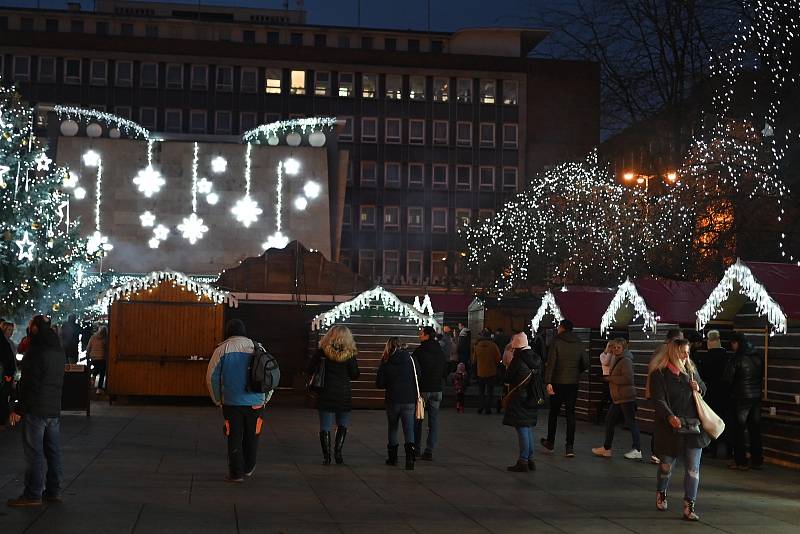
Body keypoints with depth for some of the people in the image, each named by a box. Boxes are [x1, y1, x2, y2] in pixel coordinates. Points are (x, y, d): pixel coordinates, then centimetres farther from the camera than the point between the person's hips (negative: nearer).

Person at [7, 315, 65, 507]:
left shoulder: (36, 351, -15)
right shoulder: (58, 350, 12)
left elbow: (29, 383, -17)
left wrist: (18, 409, -14)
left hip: (35, 410, -8)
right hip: (55, 409, 8)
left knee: (34, 453, -3)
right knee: (53, 451, 11)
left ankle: (33, 495, 0)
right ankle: (53, 491, 17)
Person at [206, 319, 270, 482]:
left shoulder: (222, 349, -2)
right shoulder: (256, 347, 2)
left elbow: (211, 376, -1)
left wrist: (217, 400, 10)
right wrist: (266, 399, 16)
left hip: (231, 402, -1)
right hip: (255, 402, 2)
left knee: (234, 438, 7)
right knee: (252, 436, 17)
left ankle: (236, 473, 7)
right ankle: (248, 468, 28)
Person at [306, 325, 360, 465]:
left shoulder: (322, 352, -6)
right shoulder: (349, 355, -6)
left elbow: (310, 370, -4)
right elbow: (355, 375, 0)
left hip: (326, 395, 0)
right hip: (344, 395, 0)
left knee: (325, 427, 6)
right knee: (342, 425, 17)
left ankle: (326, 456, 1)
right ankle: (338, 451, 2)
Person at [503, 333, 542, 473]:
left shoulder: (518, 359, -17)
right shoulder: (536, 357, 5)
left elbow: (508, 378, -13)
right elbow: (539, 376, 11)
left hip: (520, 398, -7)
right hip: (533, 398, 8)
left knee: (522, 429, -4)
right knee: (528, 428, 16)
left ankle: (523, 461, -2)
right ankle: (530, 459, 20)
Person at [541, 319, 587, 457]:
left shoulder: (556, 342, -9)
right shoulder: (579, 344, 3)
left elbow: (551, 363, -15)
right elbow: (585, 364, 6)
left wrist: (548, 382, -17)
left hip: (558, 383, -3)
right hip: (573, 384, 3)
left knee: (553, 412, 13)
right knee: (570, 414, 4)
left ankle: (550, 442, 25)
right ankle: (570, 447, -3)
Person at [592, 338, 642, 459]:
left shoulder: (626, 361, -13)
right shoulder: (616, 360, 16)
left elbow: (627, 378, -22)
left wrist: (610, 378, -15)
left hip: (626, 398, -10)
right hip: (617, 399, 10)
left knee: (631, 422, -5)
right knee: (609, 421, 13)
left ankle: (637, 450, 0)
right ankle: (606, 448, 21)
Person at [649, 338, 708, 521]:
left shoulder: (691, 369, 7)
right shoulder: (659, 374, -9)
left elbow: (703, 387, 23)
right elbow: (658, 400, -16)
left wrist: (698, 388, -2)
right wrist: (670, 417, -32)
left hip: (693, 425, 3)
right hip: (670, 427, -3)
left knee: (693, 468, -3)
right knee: (667, 465, 13)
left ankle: (689, 508, 2)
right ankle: (661, 493, 42)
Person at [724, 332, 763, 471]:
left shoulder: (737, 359, -14)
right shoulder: (758, 357, 3)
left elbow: (728, 378, -13)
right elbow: (762, 375, 12)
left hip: (741, 398, -5)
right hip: (756, 397, 5)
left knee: (739, 430, 3)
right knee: (755, 430, 12)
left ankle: (741, 462, 5)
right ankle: (757, 461, 16)